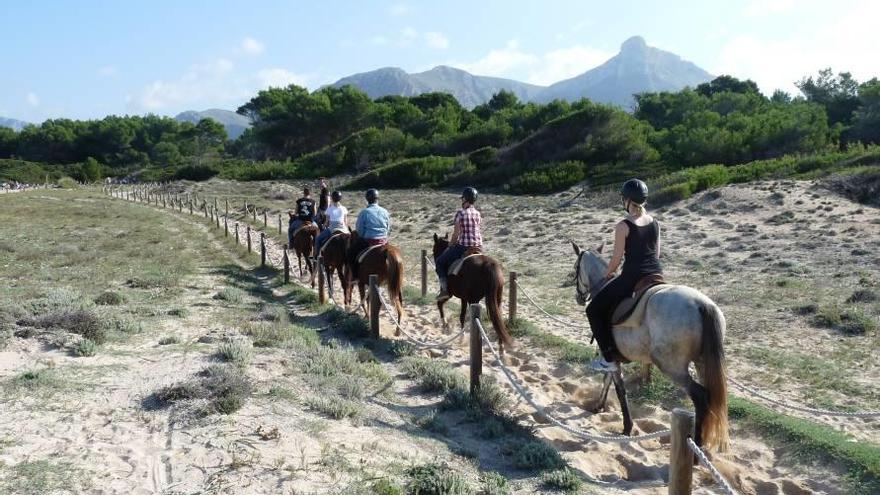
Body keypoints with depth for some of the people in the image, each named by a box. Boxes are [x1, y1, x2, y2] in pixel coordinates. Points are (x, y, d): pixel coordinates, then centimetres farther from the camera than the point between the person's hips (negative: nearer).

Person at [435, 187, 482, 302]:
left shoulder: (460, 213, -12)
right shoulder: (478, 214, 7)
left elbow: (456, 234, -11)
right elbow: (478, 231, 14)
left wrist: (450, 246, 6)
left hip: (463, 246, -6)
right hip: (478, 247, 6)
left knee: (440, 262, 12)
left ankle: (444, 289, 2)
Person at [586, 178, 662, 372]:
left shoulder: (623, 226, -12)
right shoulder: (655, 223, 7)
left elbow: (617, 258, -9)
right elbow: (657, 253, 13)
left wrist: (608, 274, 9)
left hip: (632, 277, -7)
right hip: (657, 274, 7)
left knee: (594, 310, 8)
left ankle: (610, 359, 4)